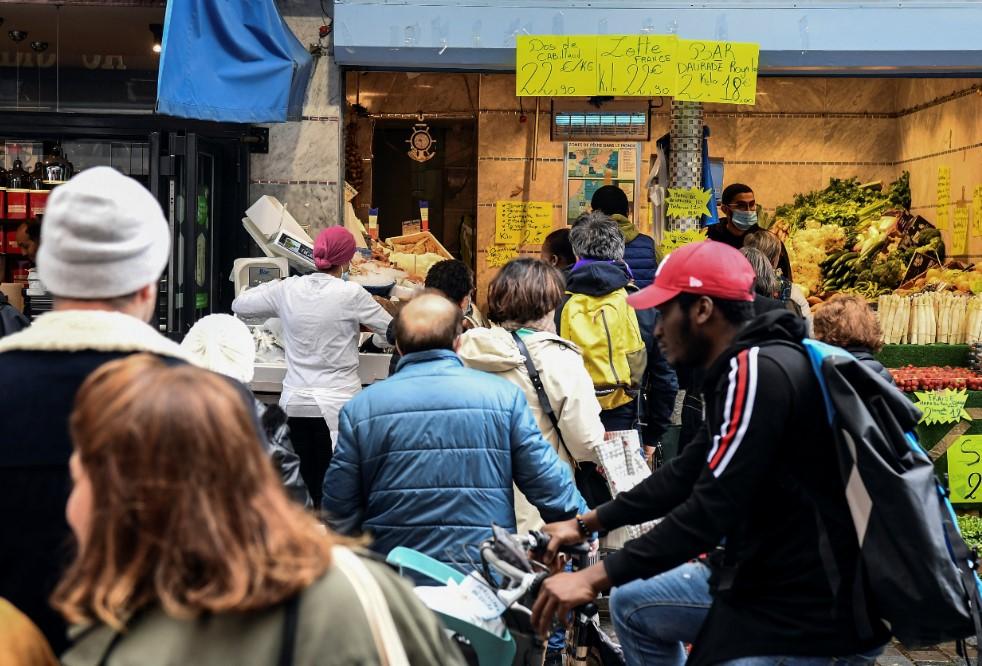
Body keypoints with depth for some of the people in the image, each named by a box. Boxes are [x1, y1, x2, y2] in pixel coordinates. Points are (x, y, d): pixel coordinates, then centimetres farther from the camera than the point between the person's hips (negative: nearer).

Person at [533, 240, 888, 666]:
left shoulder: (759, 372, -22)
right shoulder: (742, 371, 10)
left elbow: (712, 509, -26)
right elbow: (684, 475, 19)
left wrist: (595, 577, -22)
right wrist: (586, 523, 20)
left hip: (811, 614, -10)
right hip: (766, 580, 10)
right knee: (632, 606, 21)